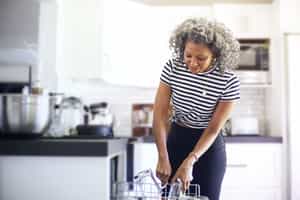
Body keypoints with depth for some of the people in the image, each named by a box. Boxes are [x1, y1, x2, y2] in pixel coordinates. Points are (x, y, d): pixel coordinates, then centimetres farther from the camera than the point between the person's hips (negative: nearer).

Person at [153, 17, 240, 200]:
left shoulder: (229, 81, -19)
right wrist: (163, 158, -21)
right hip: (176, 139, 2)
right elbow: (160, 114, -14)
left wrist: (190, 161, -25)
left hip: (209, 146, -2)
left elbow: (214, 128, -15)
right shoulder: (173, 67, -14)